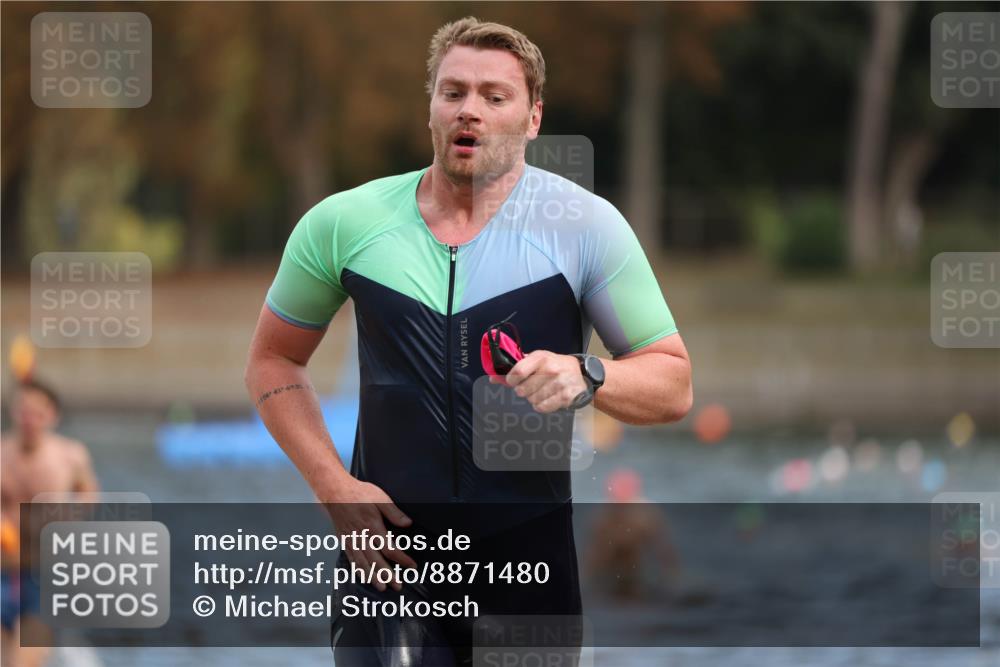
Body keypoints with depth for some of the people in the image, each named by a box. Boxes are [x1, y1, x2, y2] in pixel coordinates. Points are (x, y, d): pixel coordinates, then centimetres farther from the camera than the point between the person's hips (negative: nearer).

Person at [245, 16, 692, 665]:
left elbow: (674, 386, -1)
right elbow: (274, 361, 13)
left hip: (536, 558, 0)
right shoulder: (344, 223, 1)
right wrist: (335, 488, -1)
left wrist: (586, 376, -23)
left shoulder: (584, 224, -3)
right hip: (389, 558, 0)